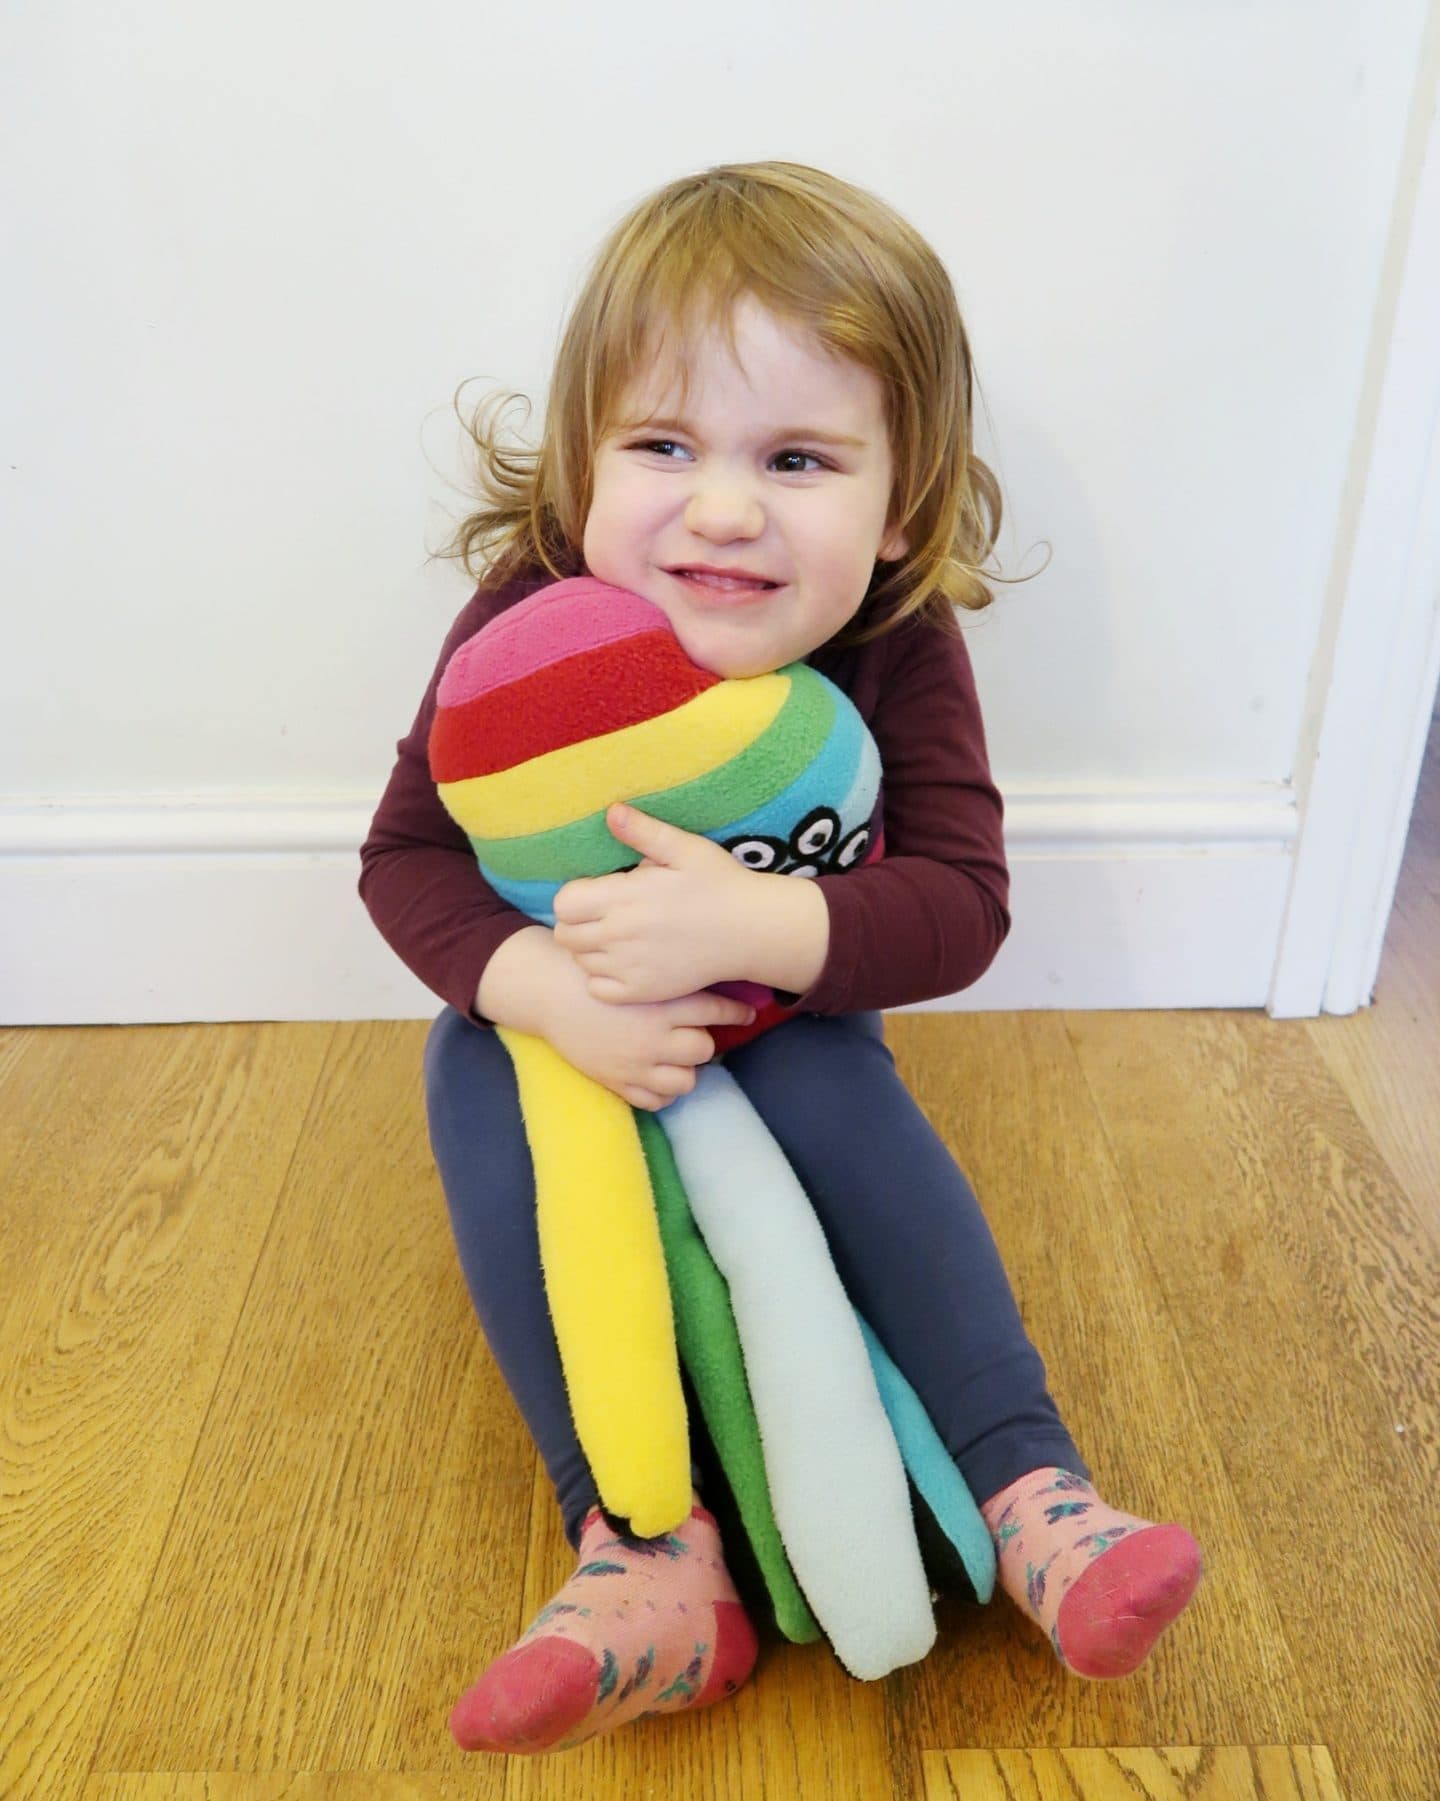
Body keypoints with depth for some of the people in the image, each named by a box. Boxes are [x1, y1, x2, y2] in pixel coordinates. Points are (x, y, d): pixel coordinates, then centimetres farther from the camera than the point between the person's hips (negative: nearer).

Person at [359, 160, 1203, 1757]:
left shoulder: (902, 647, -23)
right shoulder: (530, 616, -24)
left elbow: (964, 900, -28)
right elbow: (408, 855, -20)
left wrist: (757, 927, -46)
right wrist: (541, 986, -41)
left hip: (788, 1006, 0)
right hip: (558, 1004, 1)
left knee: (835, 1079, -32)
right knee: (474, 1075, -28)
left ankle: (1029, 1493, -24)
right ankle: (643, 1550, -30)